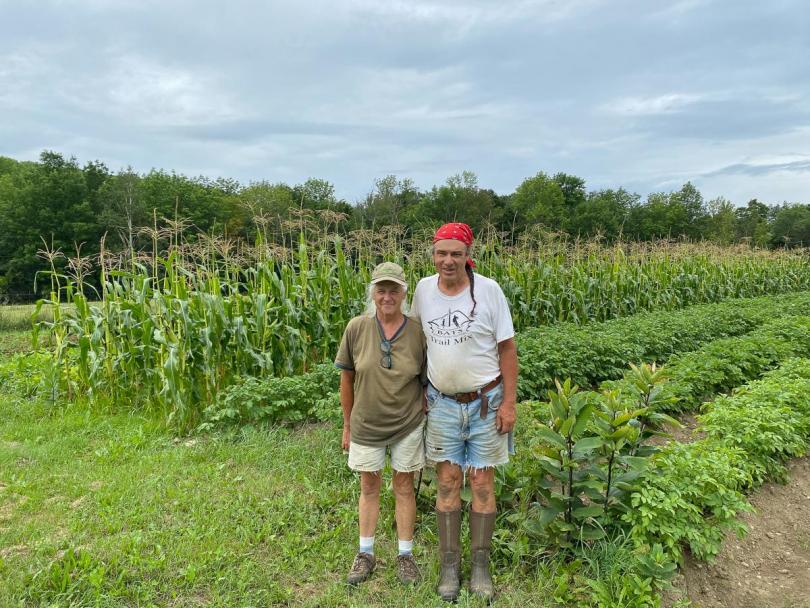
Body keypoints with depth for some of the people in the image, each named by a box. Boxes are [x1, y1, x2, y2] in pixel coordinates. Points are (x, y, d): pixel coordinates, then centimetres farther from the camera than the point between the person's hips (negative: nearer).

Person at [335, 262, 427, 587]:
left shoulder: (417, 332, -12)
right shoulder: (356, 328, -12)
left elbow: (426, 382, -1)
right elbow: (347, 379, -2)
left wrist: (423, 418, 2)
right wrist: (347, 424, 4)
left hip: (407, 425, -1)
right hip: (367, 425, 1)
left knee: (404, 487, 14)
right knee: (369, 487, 17)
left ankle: (405, 555, 31)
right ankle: (365, 554, 34)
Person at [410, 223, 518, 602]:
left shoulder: (488, 290, -12)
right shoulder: (424, 289, -3)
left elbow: (507, 349, -6)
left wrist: (508, 403, -9)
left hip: (485, 401, -2)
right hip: (442, 403, 2)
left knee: (482, 485, 8)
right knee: (447, 483, 9)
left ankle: (480, 566, 25)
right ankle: (449, 565, 24)